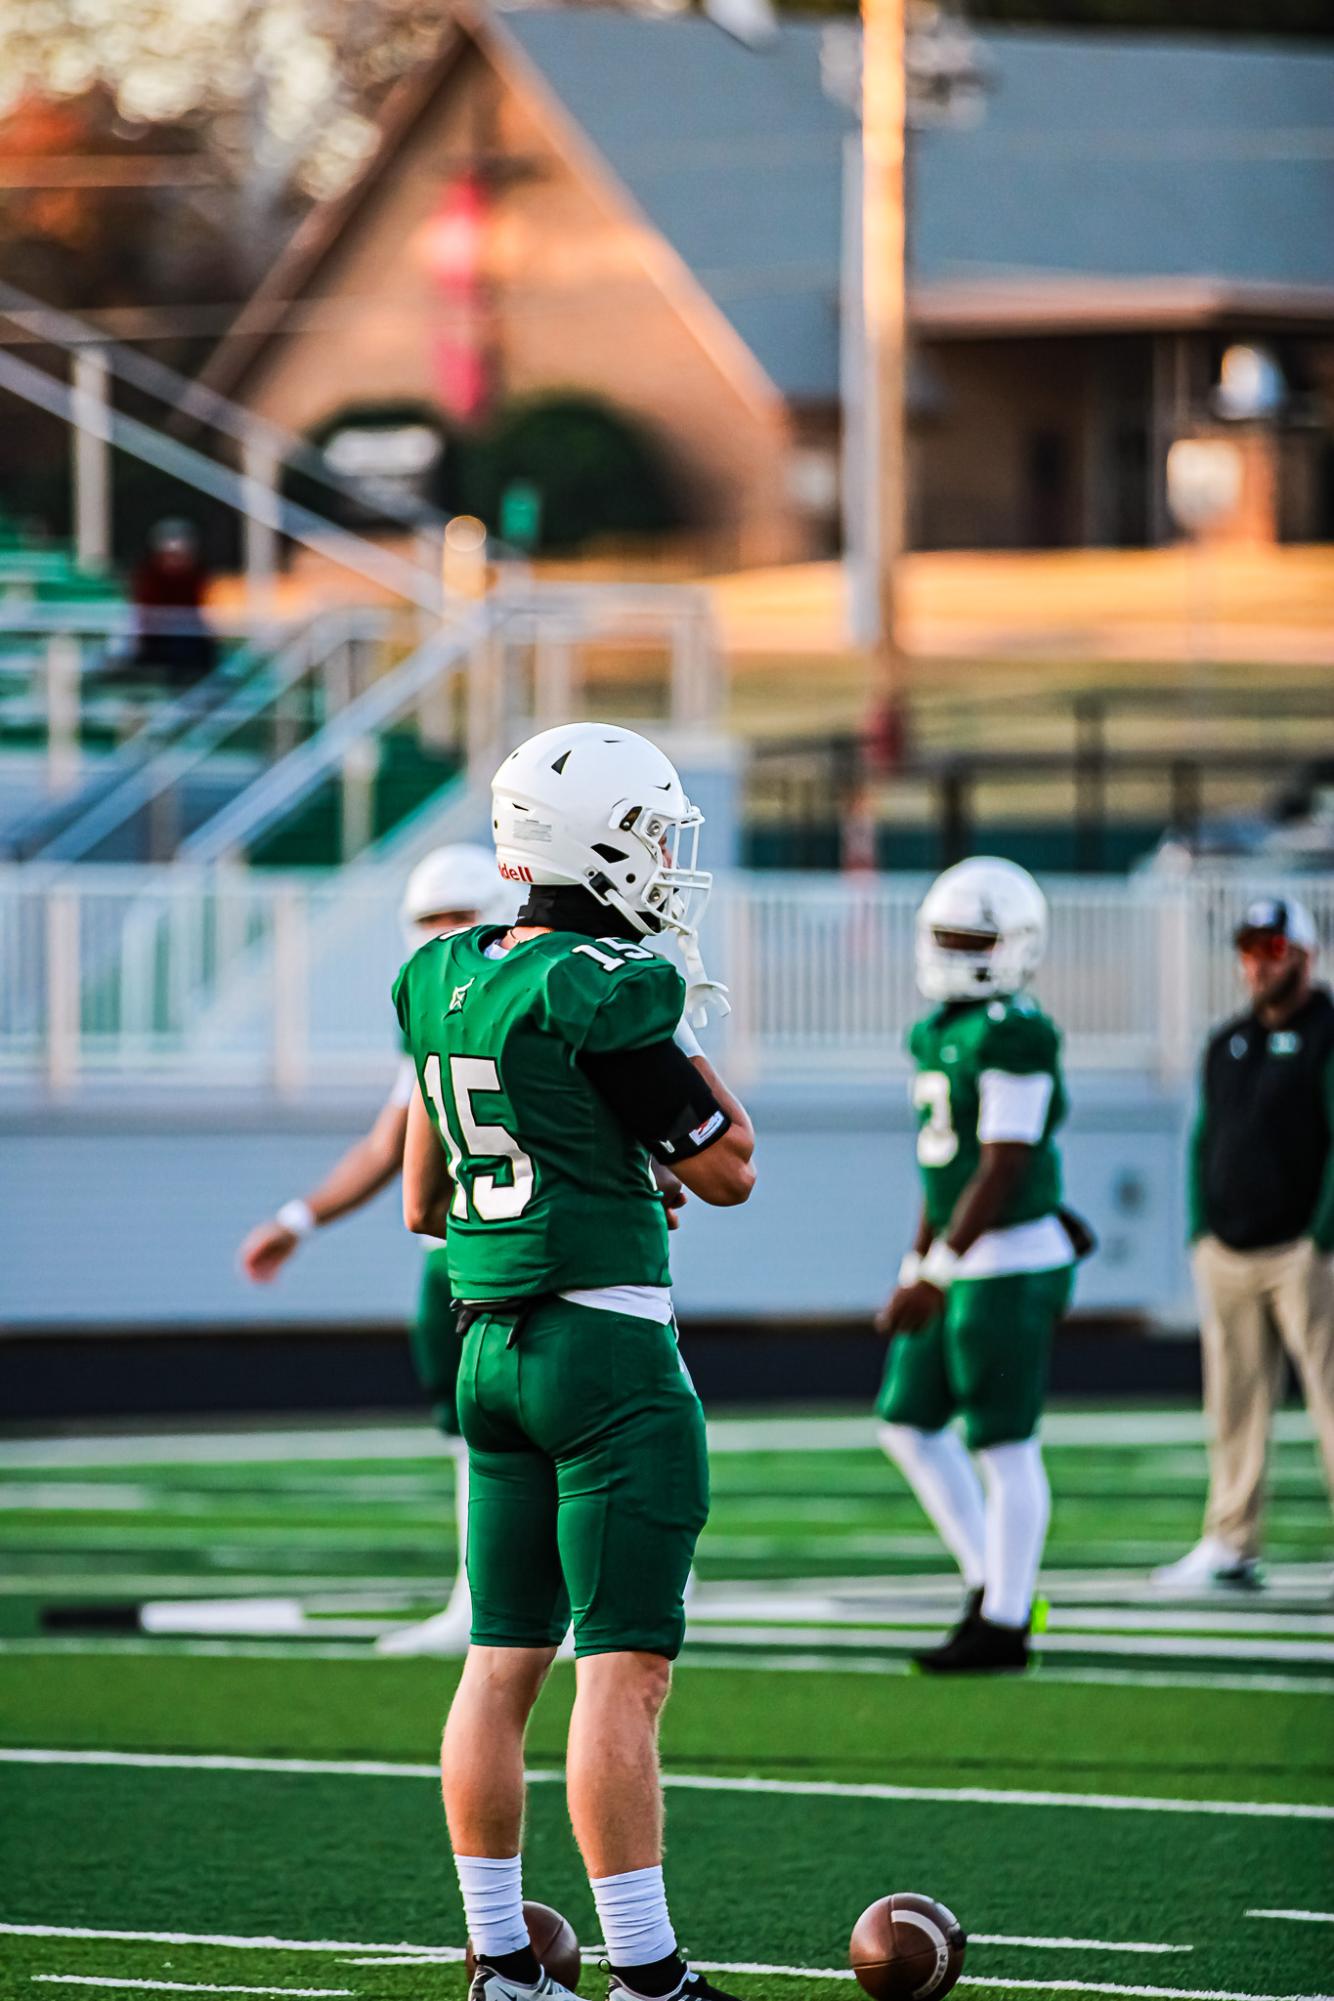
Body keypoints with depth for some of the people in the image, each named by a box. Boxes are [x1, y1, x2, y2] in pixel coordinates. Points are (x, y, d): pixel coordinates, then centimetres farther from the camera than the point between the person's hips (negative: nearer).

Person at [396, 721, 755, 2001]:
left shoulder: (445, 986, 8)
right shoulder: (606, 996, -16)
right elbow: (727, 1171, -8)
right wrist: (681, 1028, 5)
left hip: (489, 1344, 8)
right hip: (608, 1346, -8)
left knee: (503, 1661, 10)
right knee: (623, 1668, -7)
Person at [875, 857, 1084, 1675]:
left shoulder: (1015, 1037, -17)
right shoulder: (941, 1033, 11)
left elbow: (1002, 1169, -21)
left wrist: (935, 1278, -22)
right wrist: (916, 1265, 22)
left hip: (1012, 1265, -10)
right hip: (962, 1263, 10)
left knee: (1005, 1446, -2)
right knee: (910, 1426, 13)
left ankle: (1003, 1624, 7)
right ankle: (994, 1585, 21)